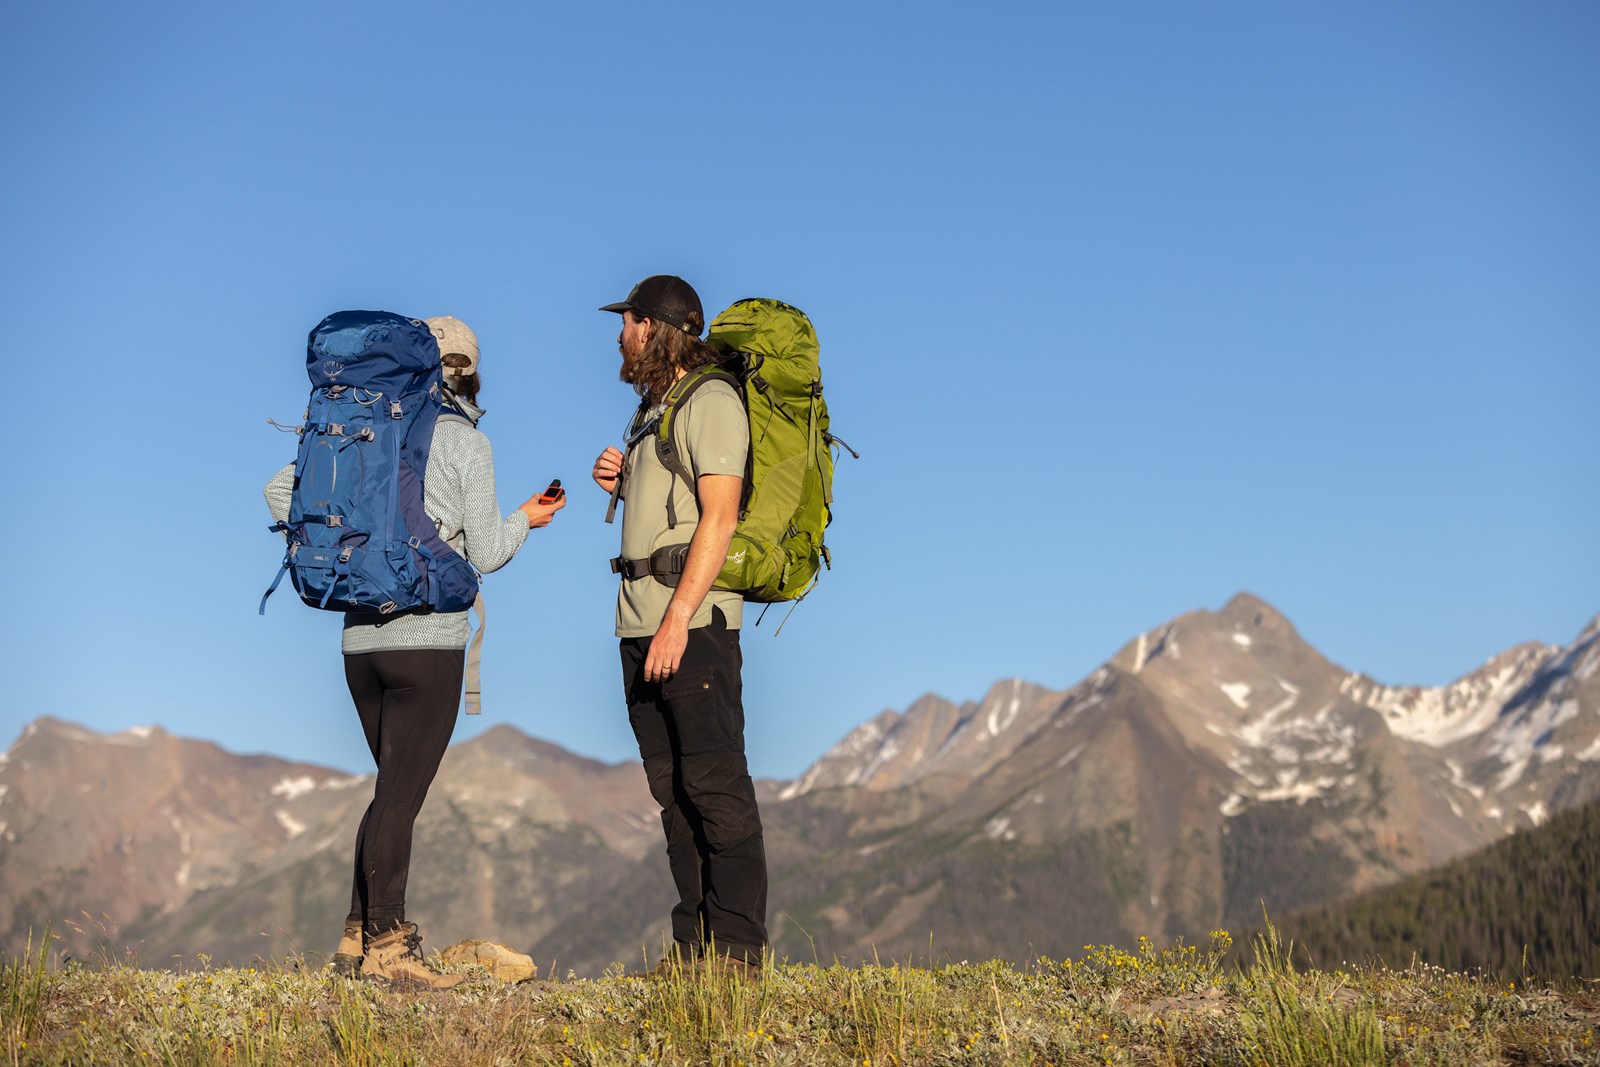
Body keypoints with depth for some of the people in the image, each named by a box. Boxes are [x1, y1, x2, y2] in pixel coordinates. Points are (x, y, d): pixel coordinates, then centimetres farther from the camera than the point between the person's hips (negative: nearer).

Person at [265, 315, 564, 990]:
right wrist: (525, 521, 15)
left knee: (394, 788, 16)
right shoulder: (466, 443, -3)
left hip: (361, 637, 6)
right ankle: (387, 945, -1)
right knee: (401, 794, -3)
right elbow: (484, 554, -3)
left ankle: (359, 935, 17)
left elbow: (281, 490, 13)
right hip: (429, 638, -6)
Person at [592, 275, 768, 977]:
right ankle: (694, 941, 14)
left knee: (715, 784, -9)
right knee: (671, 787, 9)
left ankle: (738, 947, -6)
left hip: (695, 618, -9)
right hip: (640, 621, 9)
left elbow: (719, 517, -16)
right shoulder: (651, 410, 22)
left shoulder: (711, 402, -6)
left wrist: (678, 617, -22)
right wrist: (622, 482, 8)